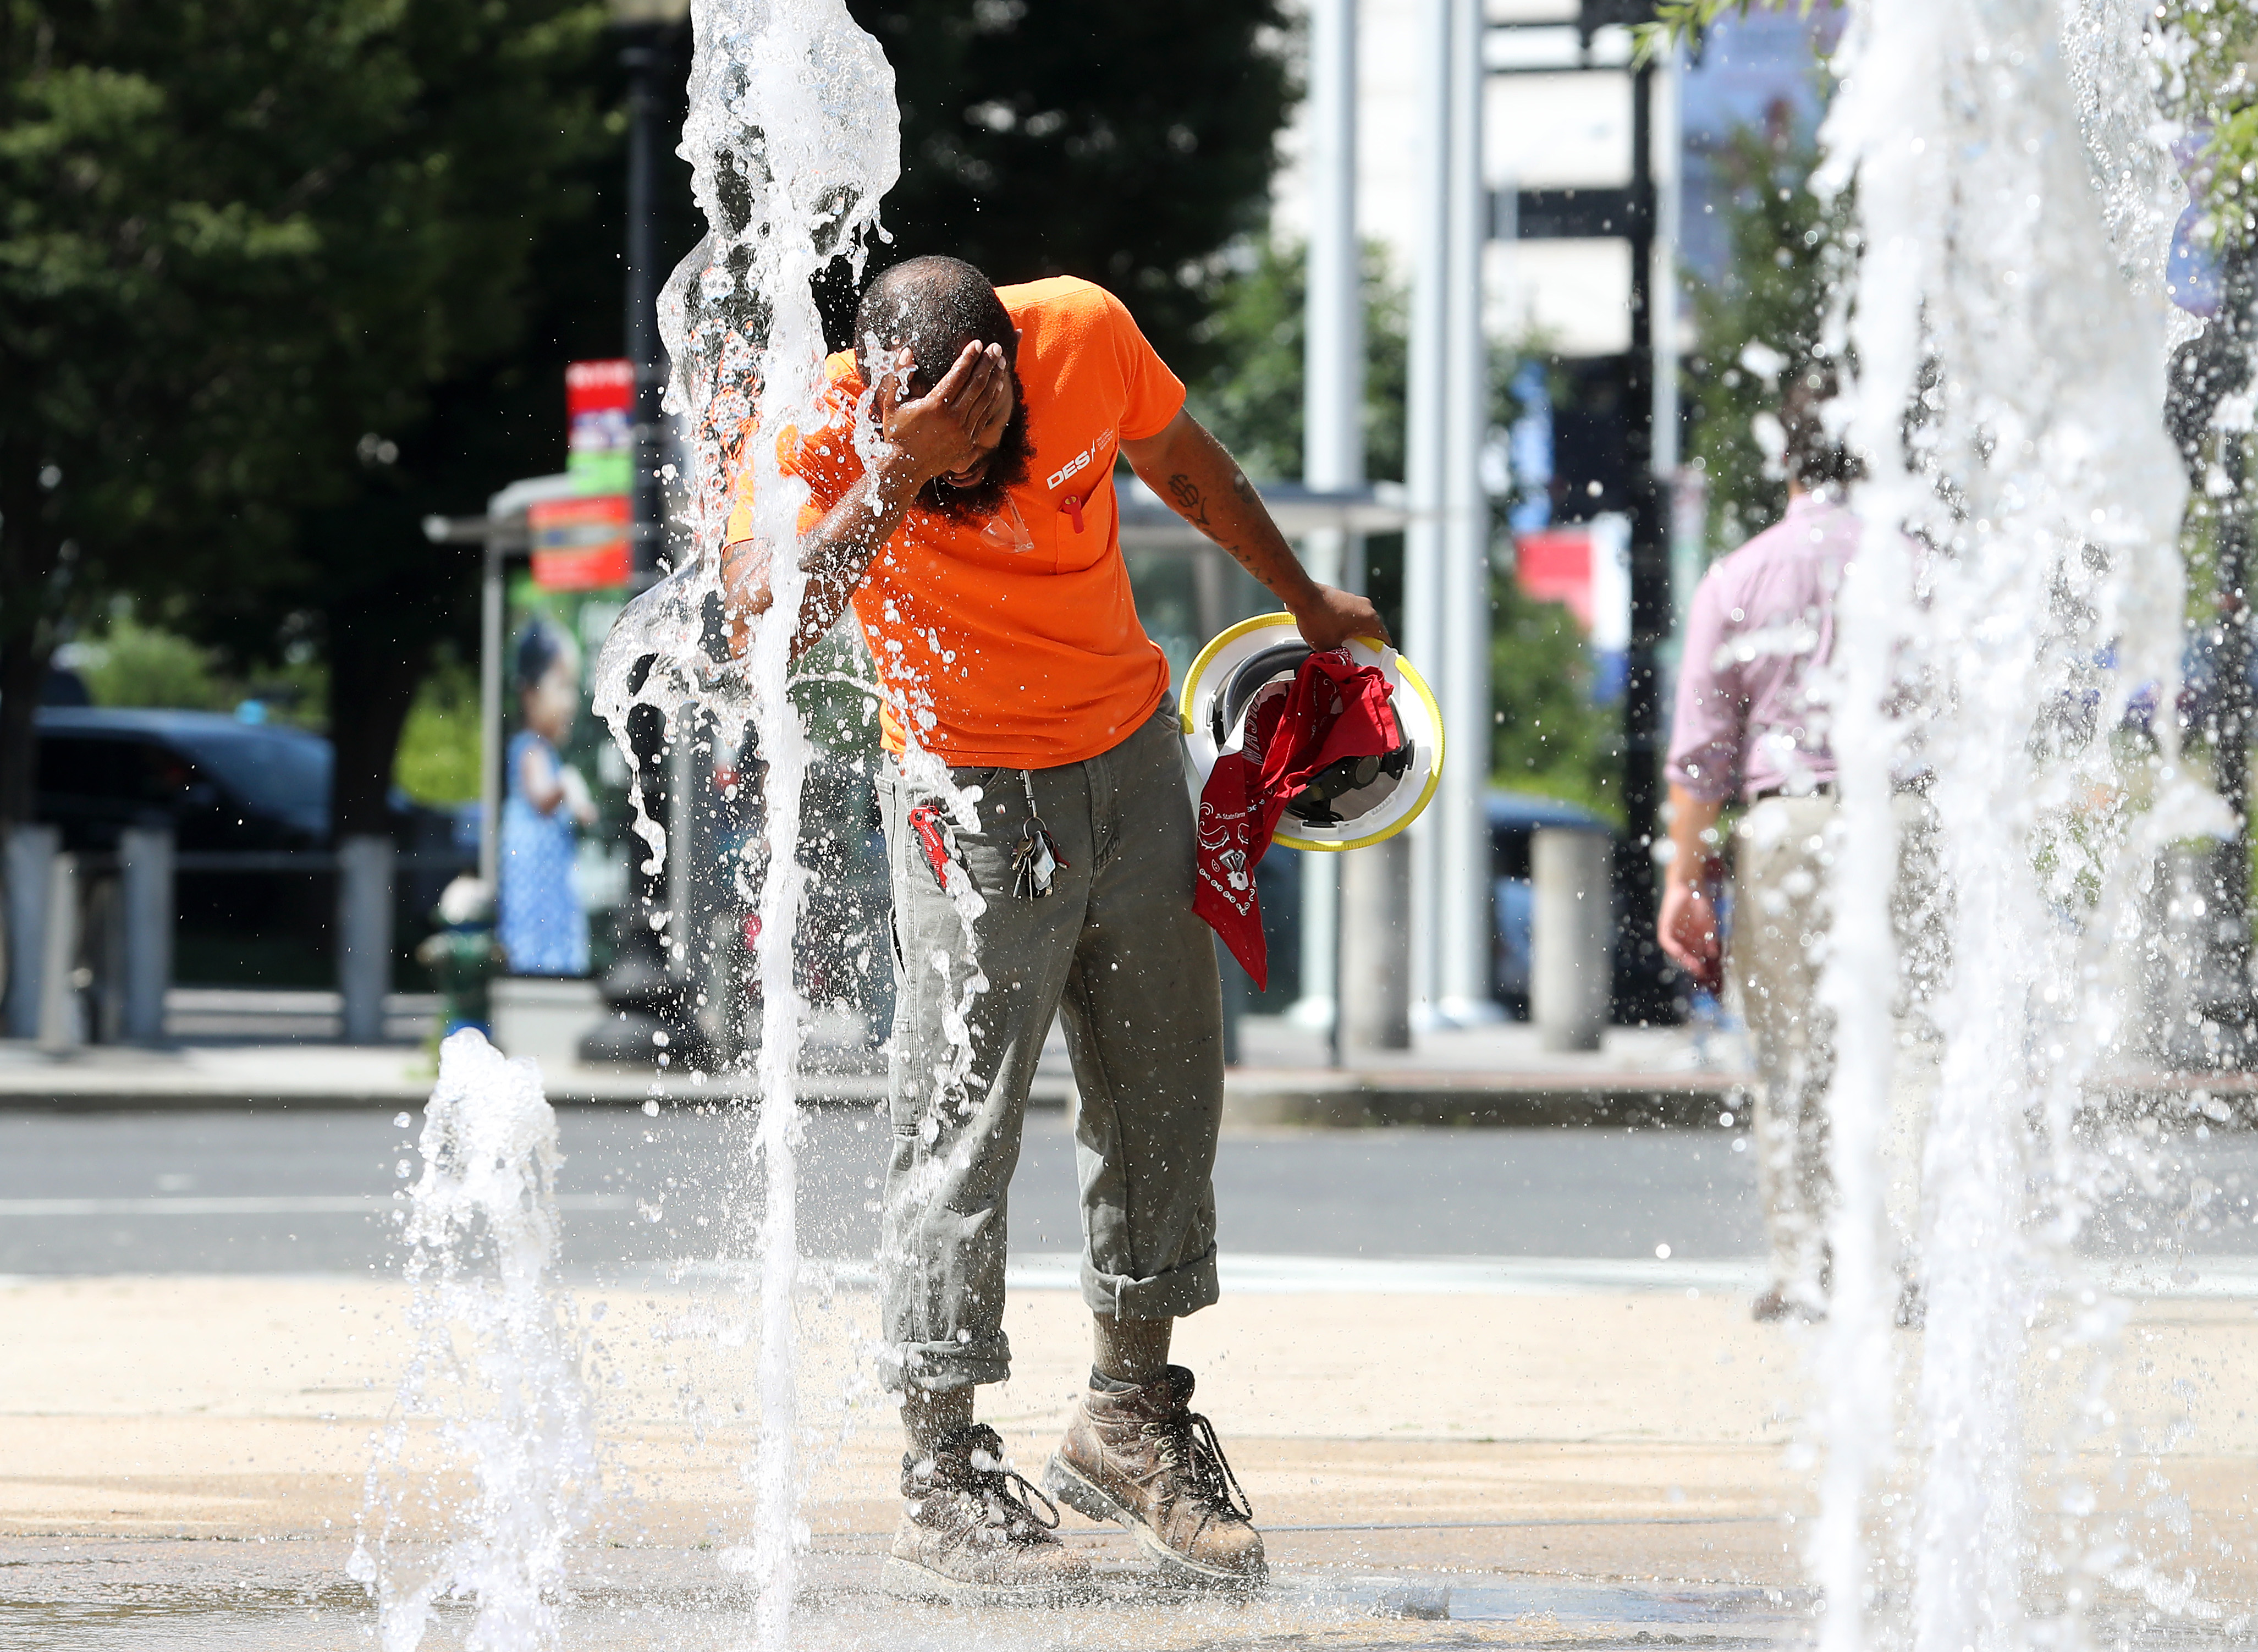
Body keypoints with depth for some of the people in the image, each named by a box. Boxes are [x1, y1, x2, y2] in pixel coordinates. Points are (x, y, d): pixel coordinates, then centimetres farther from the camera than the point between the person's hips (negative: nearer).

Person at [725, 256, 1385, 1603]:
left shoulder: (1087, 332, -15)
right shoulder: (821, 431, -24)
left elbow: (1184, 462, 8)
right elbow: (765, 619, -41)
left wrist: (1307, 600, 21)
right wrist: (894, 474, -49)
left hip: (1135, 754, 5)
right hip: (971, 798, -5)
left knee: (1166, 1101, 12)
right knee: (960, 1128, -9)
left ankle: (1133, 1411, 28)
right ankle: (944, 1483, -4)